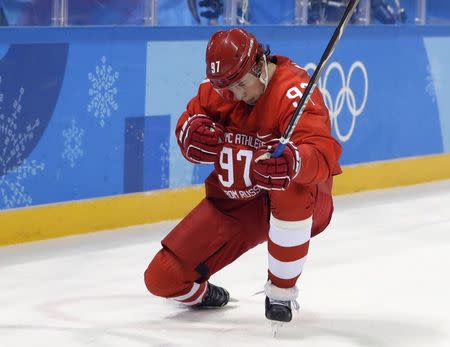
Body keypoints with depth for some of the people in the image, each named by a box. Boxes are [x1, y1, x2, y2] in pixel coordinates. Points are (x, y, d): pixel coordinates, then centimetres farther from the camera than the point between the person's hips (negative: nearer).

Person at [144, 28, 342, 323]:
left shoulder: (294, 89, -25)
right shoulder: (216, 88, -5)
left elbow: (322, 154, -38)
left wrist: (293, 161, -61)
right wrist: (193, 131, -20)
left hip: (301, 205, -5)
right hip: (232, 205, 5)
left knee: (292, 188, -43)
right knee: (163, 278, -6)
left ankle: (282, 293, -23)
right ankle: (201, 293, 34)